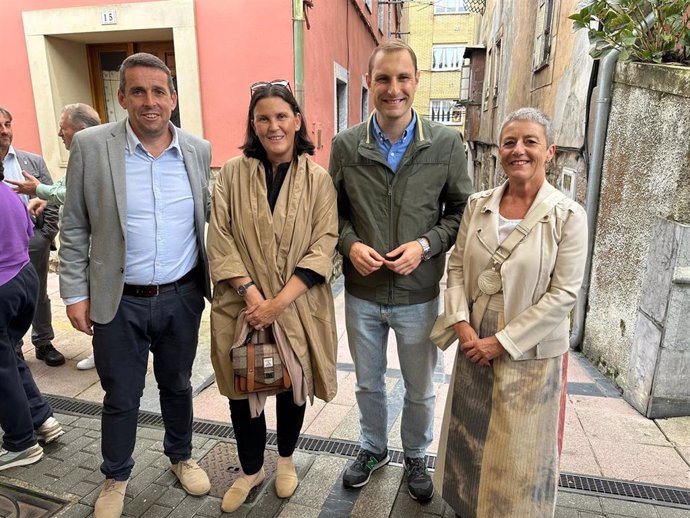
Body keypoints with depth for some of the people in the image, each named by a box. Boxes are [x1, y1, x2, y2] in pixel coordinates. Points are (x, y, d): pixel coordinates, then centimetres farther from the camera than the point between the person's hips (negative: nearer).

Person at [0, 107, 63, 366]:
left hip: (34, 240, 1)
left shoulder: (34, 161, 4)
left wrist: (46, 235, -5)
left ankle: (44, 343, 27)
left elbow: (51, 200, 3)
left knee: (39, 296, 13)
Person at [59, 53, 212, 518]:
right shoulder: (91, 146, -7)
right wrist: (75, 293, -3)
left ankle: (181, 456, 46)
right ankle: (116, 478, 41)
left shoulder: (199, 150, -1)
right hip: (118, 302, -1)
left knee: (177, 385, 20)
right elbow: (74, 228, -2)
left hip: (182, 297, 2)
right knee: (121, 398, 15)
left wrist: (213, 277, 7)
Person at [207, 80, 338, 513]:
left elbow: (323, 248, -9)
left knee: (292, 388, 15)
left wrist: (279, 303, -17)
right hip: (243, 306, 1)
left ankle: (286, 460, 44)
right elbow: (220, 241, -5)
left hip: (297, 308, 0)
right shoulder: (233, 173, 0)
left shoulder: (318, 179, -2)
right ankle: (251, 470, 38)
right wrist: (252, 294, -16)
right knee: (242, 392, 12)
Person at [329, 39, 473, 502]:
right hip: (362, 293, 1)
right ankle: (373, 449, 49)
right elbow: (335, 211, 4)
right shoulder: (345, 145, -5)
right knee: (368, 383, 22)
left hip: (420, 294, -1)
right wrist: (350, 244, -15)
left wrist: (426, 245, -16)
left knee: (420, 389, 18)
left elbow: (460, 211, 0)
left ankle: (416, 458, 47)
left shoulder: (447, 145, -8)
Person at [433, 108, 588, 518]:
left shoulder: (569, 216, -11)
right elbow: (457, 267, 3)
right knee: (470, 438, 19)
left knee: (519, 451, 12)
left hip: (530, 352, -3)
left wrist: (502, 342, -15)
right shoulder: (478, 205, 1)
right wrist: (462, 325, -10)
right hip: (474, 344, 4)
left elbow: (563, 294, -14)